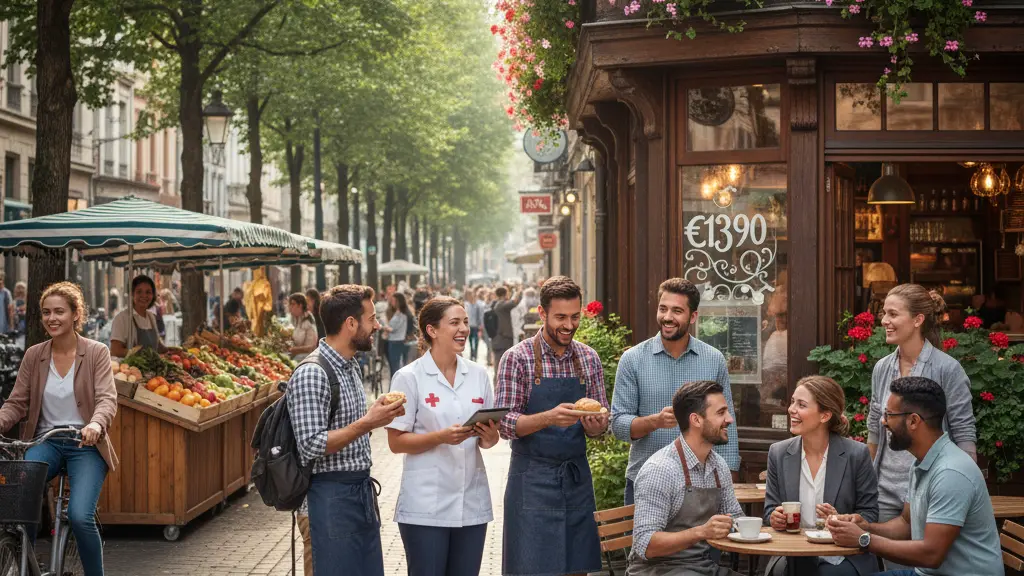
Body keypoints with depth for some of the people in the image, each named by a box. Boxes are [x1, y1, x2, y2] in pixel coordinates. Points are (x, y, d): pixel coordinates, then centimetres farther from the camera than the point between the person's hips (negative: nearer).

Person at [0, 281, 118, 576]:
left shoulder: (96, 352, -1)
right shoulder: (34, 355, 8)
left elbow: (107, 399, -12)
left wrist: (96, 424, -35)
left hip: (85, 444, -2)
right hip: (46, 442, 3)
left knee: (80, 516, -23)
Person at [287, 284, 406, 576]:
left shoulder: (350, 366, 12)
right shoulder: (311, 374, -18)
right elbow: (311, 446, -23)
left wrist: (376, 416, 9)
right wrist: (367, 424, -25)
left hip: (363, 490, 9)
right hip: (333, 494, -9)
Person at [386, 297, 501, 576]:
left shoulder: (478, 375, 7)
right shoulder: (409, 378, -6)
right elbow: (396, 442, -8)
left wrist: (489, 437, -9)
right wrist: (441, 437, -22)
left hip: (472, 503, 4)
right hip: (426, 507, -4)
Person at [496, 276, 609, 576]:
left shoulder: (589, 359, 6)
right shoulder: (517, 358, -6)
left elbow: (602, 424, 9)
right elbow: (505, 424, -11)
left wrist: (596, 424, -14)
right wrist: (549, 418, -26)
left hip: (577, 477, 4)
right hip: (532, 479, -4)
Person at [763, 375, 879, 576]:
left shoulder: (857, 454, -5)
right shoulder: (778, 453, 4)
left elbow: (869, 514, 0)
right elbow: (771, 508, 11)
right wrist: (774, 517, -13)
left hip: (843, 559, -2)